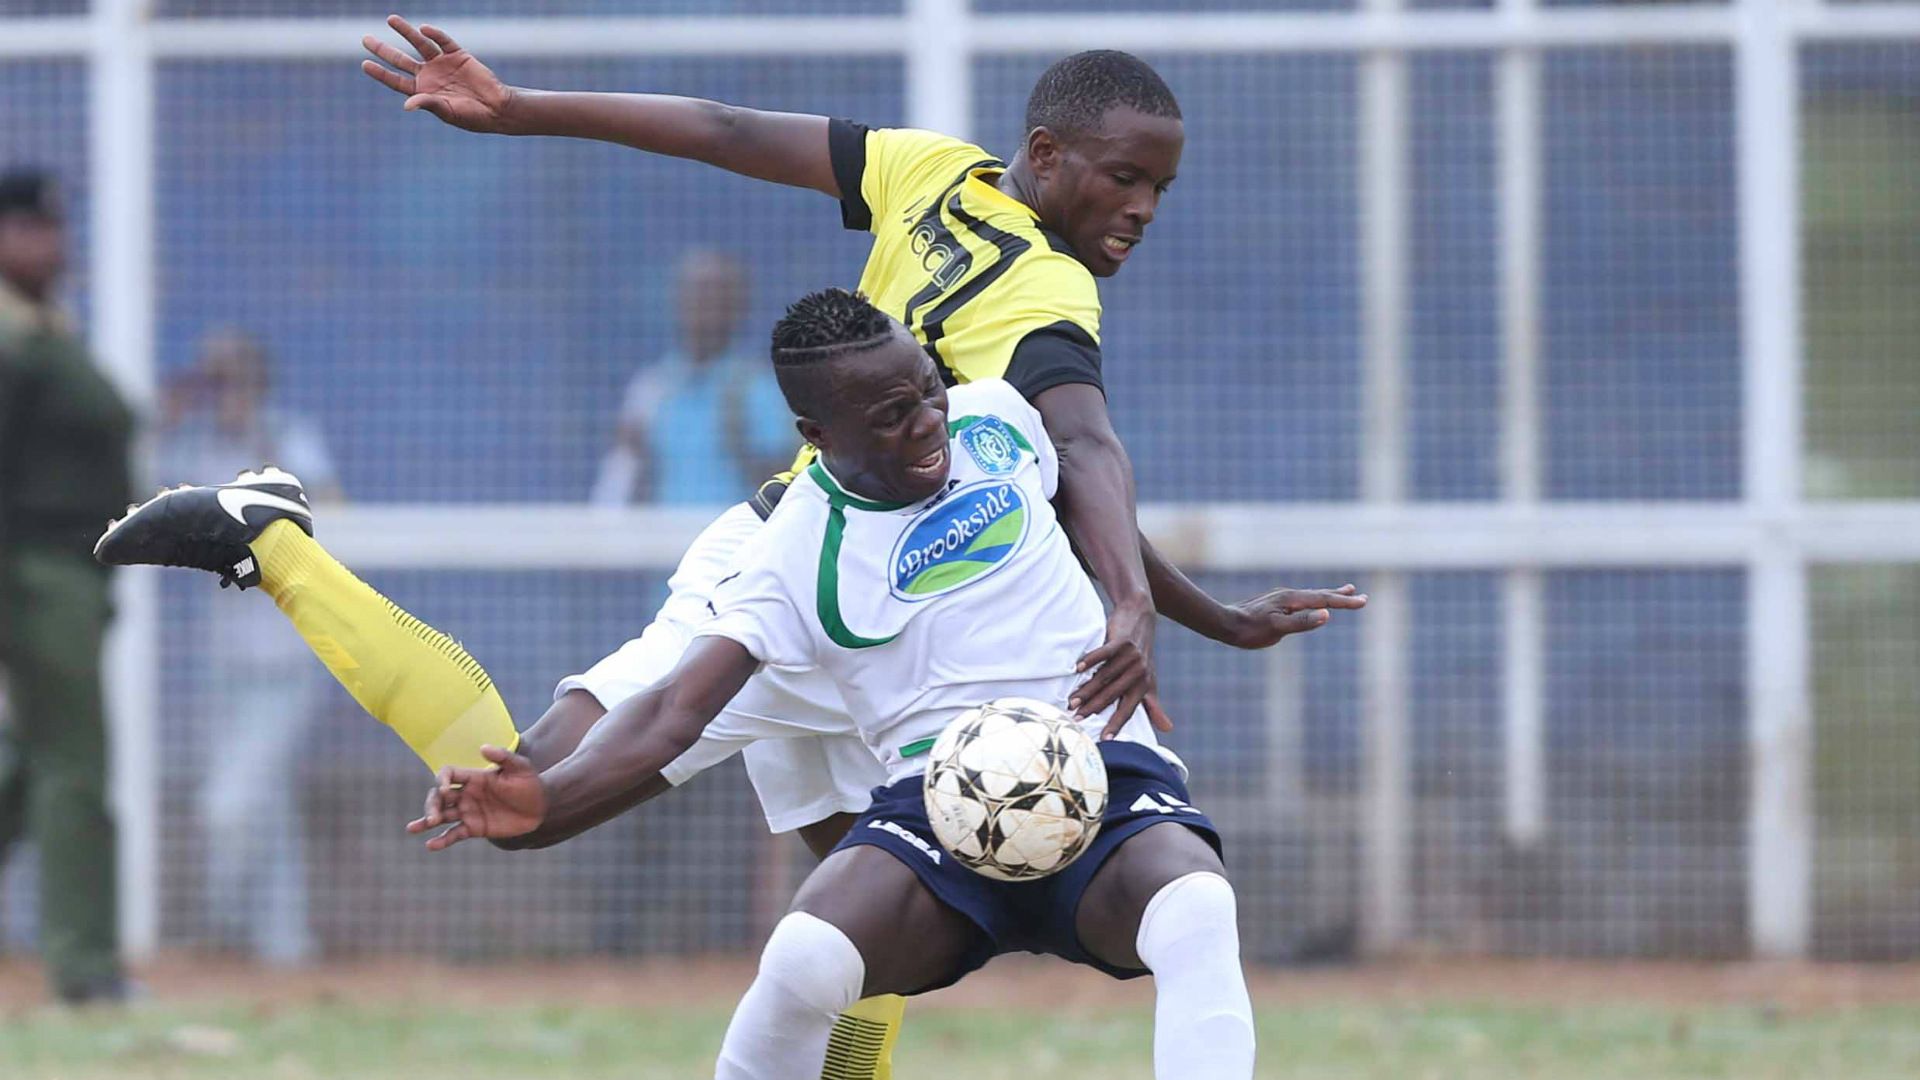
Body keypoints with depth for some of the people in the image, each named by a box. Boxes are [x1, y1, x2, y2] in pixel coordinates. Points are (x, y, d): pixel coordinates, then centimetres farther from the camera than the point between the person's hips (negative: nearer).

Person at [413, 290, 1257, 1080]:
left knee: (1196, 913, -35)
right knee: (802, 959, -33)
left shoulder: (998, 419, 6)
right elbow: (674, 711, -15)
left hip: (1107, 776, 2)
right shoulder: (797, 557, -4)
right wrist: (547, 800, -33)